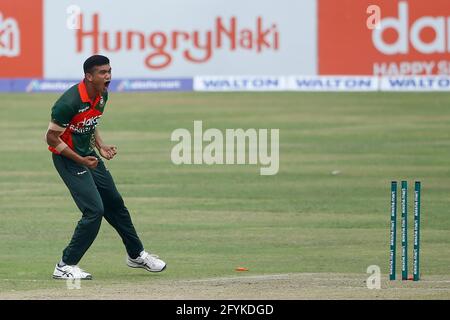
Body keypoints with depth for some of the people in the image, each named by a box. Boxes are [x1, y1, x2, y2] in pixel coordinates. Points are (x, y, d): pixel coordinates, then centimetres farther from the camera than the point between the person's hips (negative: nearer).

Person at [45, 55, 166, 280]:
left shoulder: (102, 96, 0)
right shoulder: (71, 102, -28)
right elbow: (52, 136, -22)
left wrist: (100, 147, 2)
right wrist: (80, 160, -23)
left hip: (88, 155, 9)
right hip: (67, 158, -9)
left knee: (115, 204, 18)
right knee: (94, 210, -17)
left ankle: (136, 255, 36)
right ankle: (65, 267, -9)